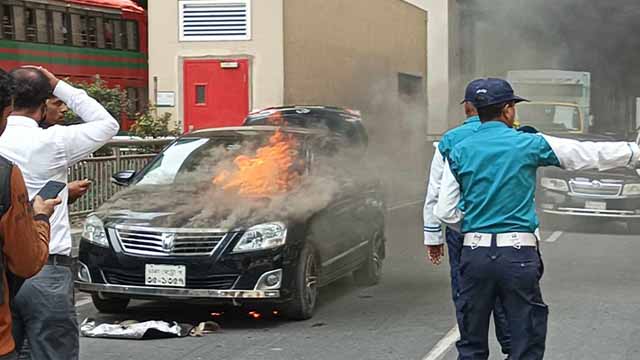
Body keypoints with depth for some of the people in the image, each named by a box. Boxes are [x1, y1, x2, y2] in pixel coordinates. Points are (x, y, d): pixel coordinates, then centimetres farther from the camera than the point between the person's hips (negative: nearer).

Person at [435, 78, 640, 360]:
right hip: (518, 254, -3)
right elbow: (594, 154, 7)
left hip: (475, 253, 3)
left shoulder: (459, 152, 4)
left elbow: (445, 212, 4)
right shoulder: (530, 145, -1)